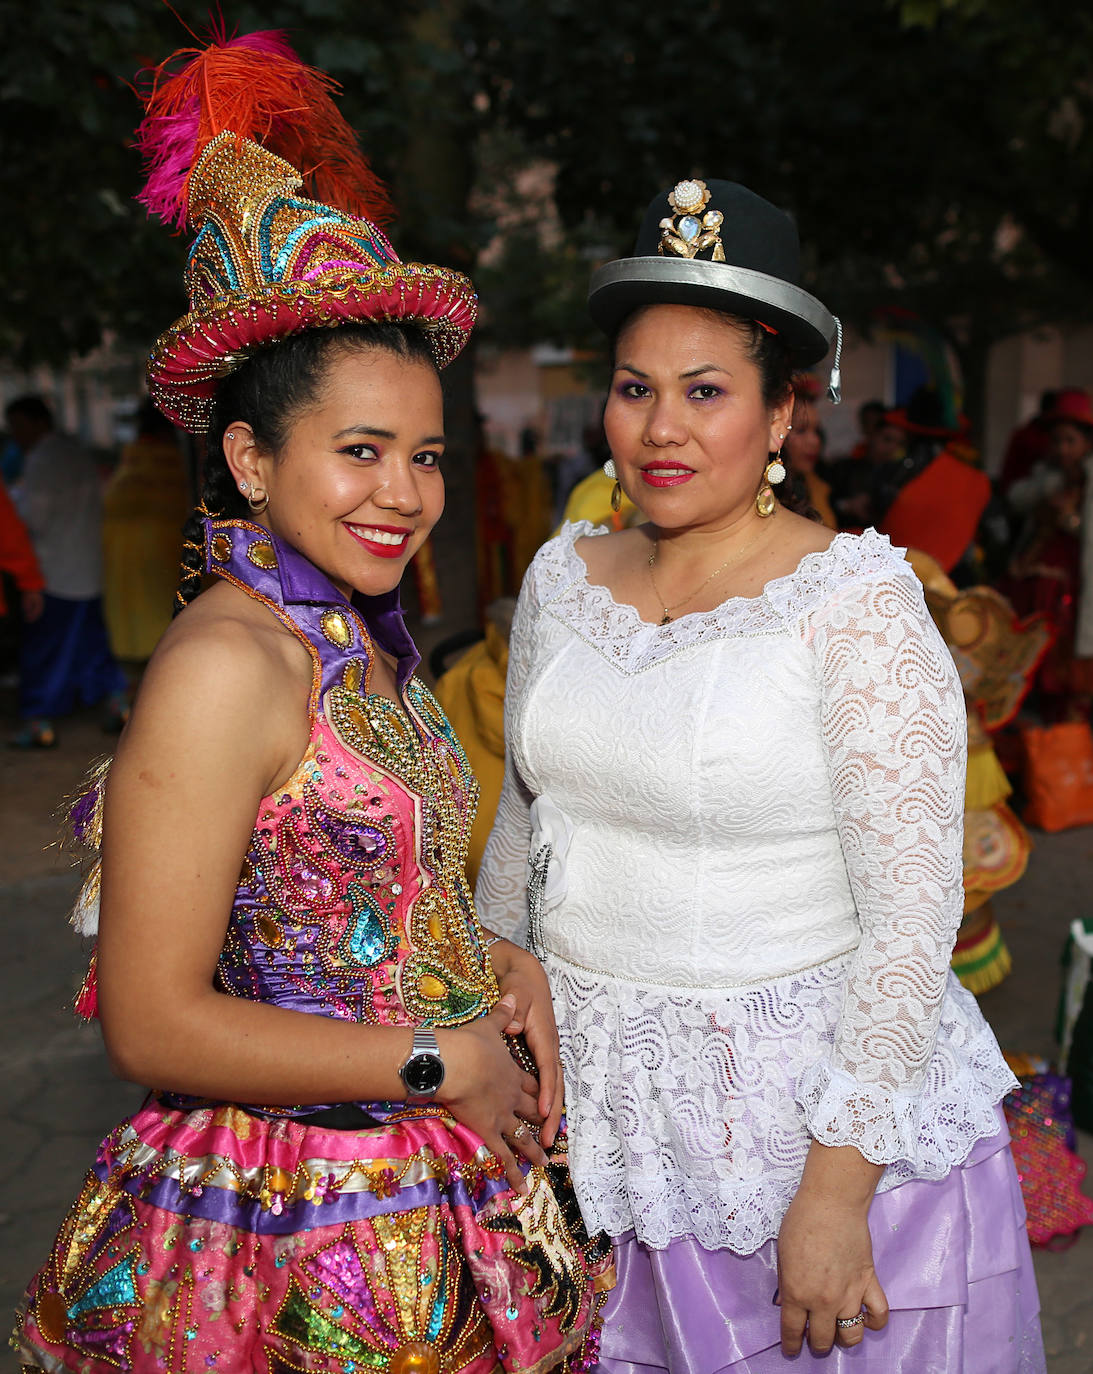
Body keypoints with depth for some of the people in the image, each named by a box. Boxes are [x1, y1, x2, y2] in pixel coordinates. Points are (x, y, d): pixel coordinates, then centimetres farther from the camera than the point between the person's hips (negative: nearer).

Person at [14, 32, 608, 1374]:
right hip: (302, 1229, -7)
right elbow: (154, 1025, -22)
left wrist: (501, 963, -2)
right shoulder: (225, 663, -22)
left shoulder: (362, 640, 3)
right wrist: (443, 1062, -17)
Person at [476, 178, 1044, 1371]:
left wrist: (837, 1190, -17)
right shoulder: (563, 576, 2)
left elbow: (913, 912, -16)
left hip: (807, 1114, -5)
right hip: (594, 1112, 5)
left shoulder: (856, 602, -14)